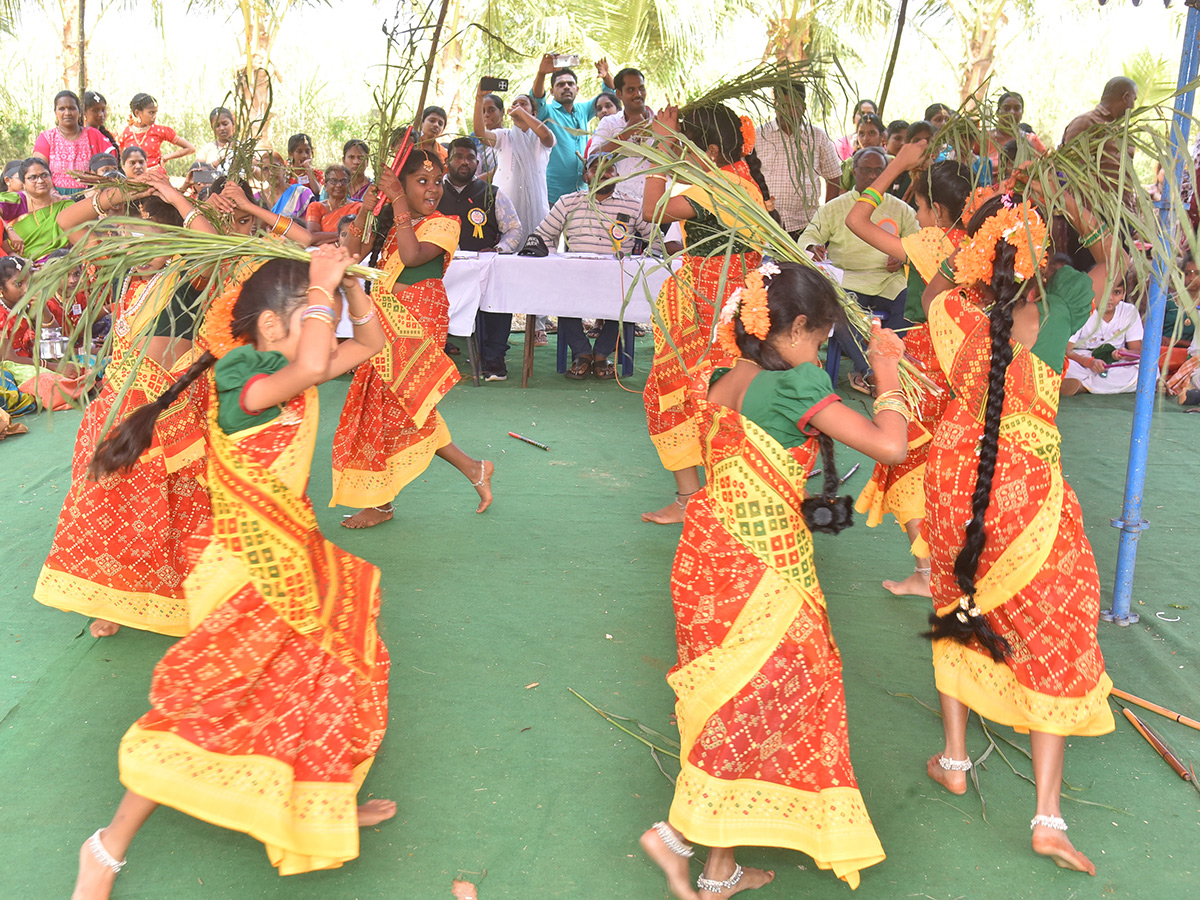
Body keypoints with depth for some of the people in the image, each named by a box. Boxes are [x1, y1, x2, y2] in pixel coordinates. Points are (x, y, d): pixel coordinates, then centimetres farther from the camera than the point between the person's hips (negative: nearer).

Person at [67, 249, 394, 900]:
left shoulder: (288, 374, 4)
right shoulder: (243, 383, -22)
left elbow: (370, 342, 13)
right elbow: (313, 366, -42)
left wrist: (347, 283, -3)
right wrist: (320, 288, -28)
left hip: (294, 557, 9)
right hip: (249, 572, -9)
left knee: (331, 681, 20)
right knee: (204, 709, -8)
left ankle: (327, 808, 41)